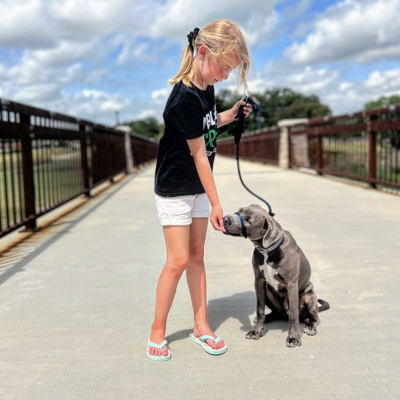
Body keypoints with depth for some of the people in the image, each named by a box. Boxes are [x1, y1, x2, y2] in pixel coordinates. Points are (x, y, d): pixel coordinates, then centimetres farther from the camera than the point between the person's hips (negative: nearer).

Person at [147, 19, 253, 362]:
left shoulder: (206, 87, 1)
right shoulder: (185, 98, -24)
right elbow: (198, 155, -22)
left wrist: (229, 116, -1)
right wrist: (215, 203, -18)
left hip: (198, 187, 8)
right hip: (174, 189, -8)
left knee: (196, 256, 11)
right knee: (179, 260, -6)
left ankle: (201, 326, 20)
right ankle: (158, 331, 12)